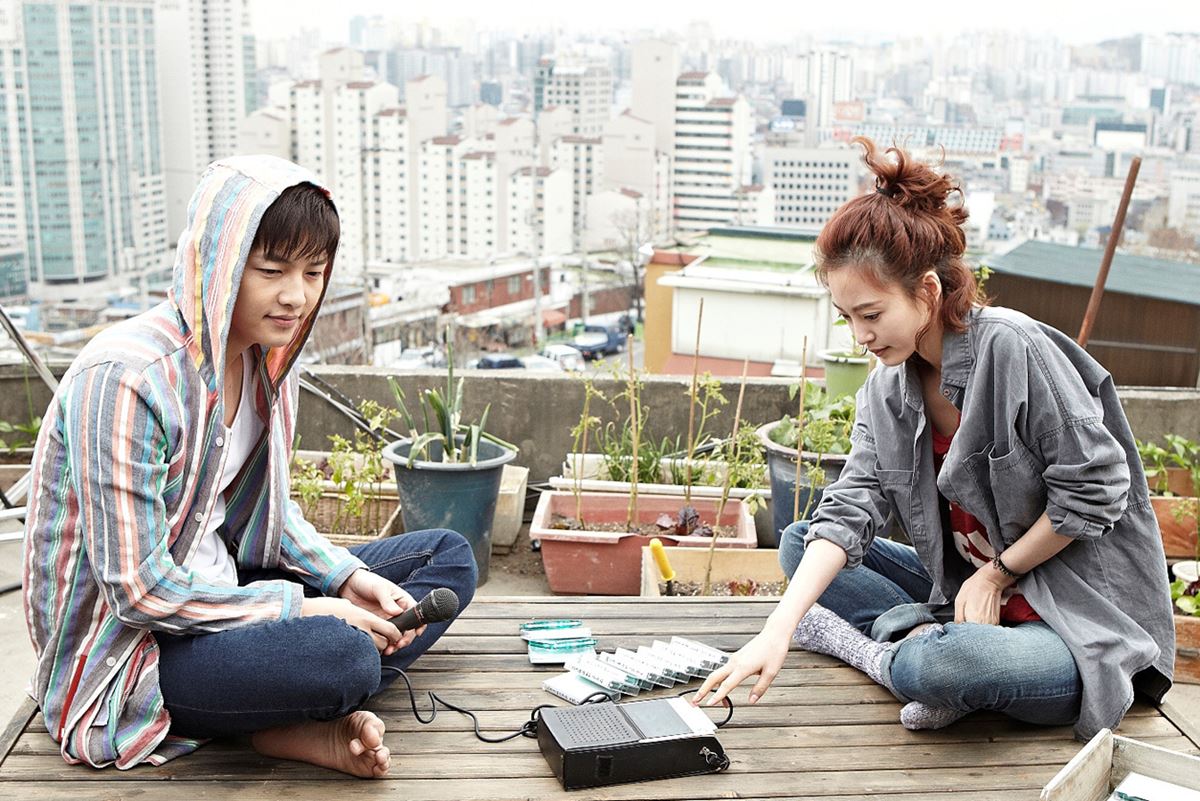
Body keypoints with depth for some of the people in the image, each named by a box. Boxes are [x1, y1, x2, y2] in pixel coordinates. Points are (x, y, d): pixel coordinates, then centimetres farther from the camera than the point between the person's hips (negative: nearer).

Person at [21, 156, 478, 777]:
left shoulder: (267, 356, 1)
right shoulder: (125, 378, -25)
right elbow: (138, 589, -24)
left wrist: (345, 576, -3)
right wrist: (303, 608, -20)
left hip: (220, 583, 10)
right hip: (128, 643, -9)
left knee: (450, 557, 5)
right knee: (339, 655, -37)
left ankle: (306, 717, -10)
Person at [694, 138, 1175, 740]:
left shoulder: (1012, 346, -21)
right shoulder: (885, 390, 1)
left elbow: (1094, 489, -18)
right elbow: (851, 509, -9)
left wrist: (998, 572, -9)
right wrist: (777, 631, -23)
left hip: (1087, 620, -8)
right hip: (971, 588, 8)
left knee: (944, 664, -39)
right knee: (799, 544, 4)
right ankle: (916, 633, -16)